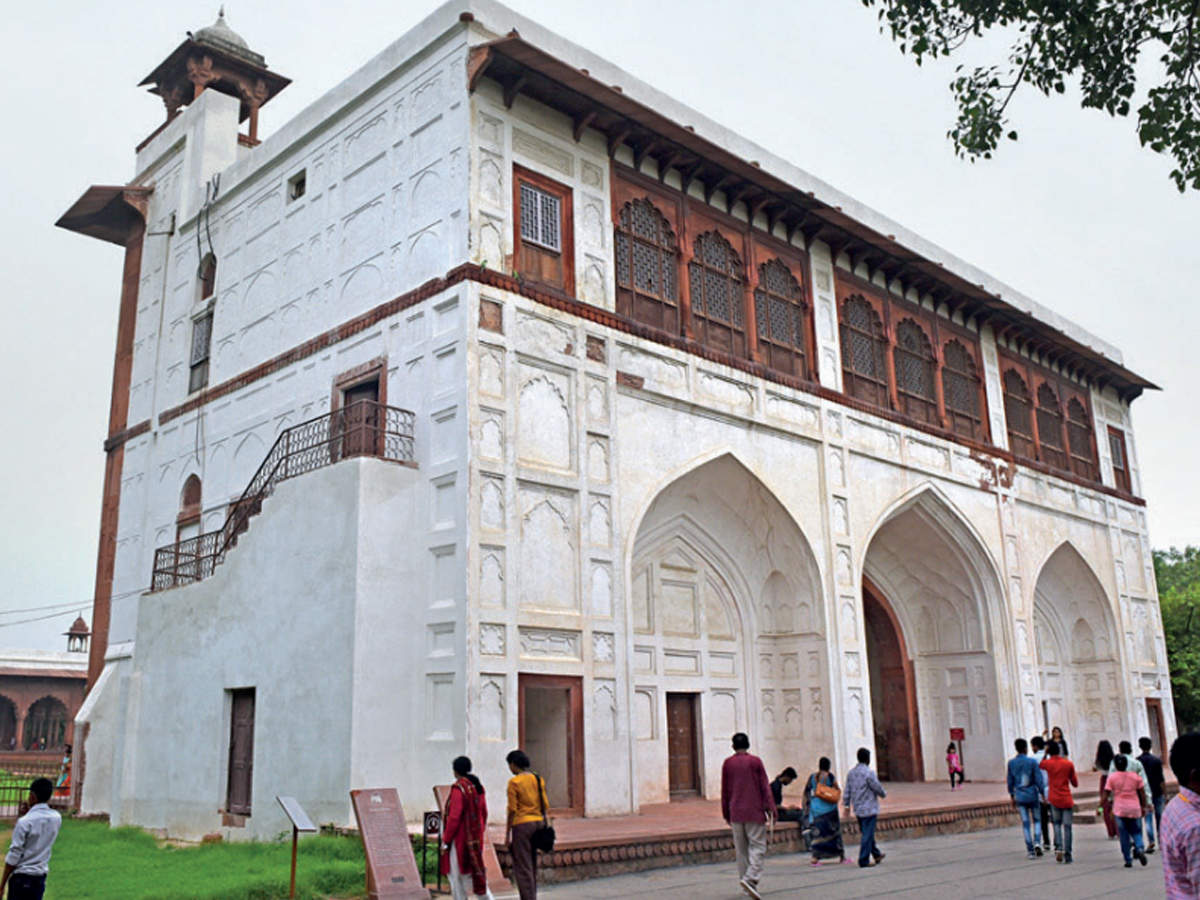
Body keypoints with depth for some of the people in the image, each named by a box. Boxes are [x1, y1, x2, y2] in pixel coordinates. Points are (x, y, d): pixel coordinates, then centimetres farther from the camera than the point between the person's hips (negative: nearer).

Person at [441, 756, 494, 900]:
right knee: (476, 872, 15)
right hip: (476, 838, 8)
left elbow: (454, 817, -20)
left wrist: (445, 840, -13)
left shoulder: (458, 788, -18)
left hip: (460, 837, -8)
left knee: (457, 873, 4)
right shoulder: (478, 786, 6)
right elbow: (484, 813, 13)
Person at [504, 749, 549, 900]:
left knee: (523, 867, -1)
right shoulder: (538, 779, 8)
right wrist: (543, 825, 16)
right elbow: (545, 805, 8)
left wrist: (507, 833, -6)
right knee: (532, 866, 17)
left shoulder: (514, 782, -9)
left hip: (522, 825, -7)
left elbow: (512, 810, -11)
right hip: (538, 822, 7)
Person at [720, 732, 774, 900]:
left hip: (736, 813, 3)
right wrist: (770, 807, -2)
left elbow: (725, 790, 10)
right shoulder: (755, 761, -1)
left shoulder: (727, 763, 6)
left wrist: (726, 813, 17)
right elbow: (764, 786, -5)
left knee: (741, 848, 11)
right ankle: (750, 878, -19)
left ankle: (745, 880, 13)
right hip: (754, 812, -3)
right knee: (757, 846, -2)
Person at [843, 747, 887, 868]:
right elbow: (878, 788, -11)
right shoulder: (868, 773, -18)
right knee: (867, 835, -3)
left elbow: (847, 791, 8)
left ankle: (877, 854, 33)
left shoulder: (851, 773, 5)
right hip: (869, 809, -8)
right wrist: (884, 794, 10)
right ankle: (863, 861, -1)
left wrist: (846, 805, 15)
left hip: (858, 809, 8)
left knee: (867, 833, 19)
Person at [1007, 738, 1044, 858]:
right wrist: (1042, 795, -1)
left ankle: (1030, 850, 6)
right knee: (1036, 820, 14)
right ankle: (1037, 843, -6)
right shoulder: (1032, 761, -9)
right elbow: (1038, 779, -10)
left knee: (1026, 823, 7)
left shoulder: (1011, 763, 0)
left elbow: (1010, 781, 5)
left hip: (1020, 797, 2)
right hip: (1033, 795, -2)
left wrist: (1012, 797, 14)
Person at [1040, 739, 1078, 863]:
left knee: (1057, 824, 15)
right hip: (1067, 800, 0)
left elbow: (1040, 765, 19)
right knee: (1067, 826, 4)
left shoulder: (1047, 763, -6)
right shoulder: (1069, 764, -5)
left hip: (1054, 799, 0)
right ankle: (1067, 855, 3)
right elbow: (1075, 784, 3)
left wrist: (1045, 754, 10)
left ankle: (1058, 848, -5)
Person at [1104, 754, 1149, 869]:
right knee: (1136, 832, 13)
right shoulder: (1135, 776, 3)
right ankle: (1139, 849, -15)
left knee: (1124, 835, 4)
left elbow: (1107, 794, -5)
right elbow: (1142, 793, 5)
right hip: (1134, 809, 2)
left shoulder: (1112, 777, -3)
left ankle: (1128, 860, 4)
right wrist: (1144, 806, 15)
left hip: (1120, 809, -2)